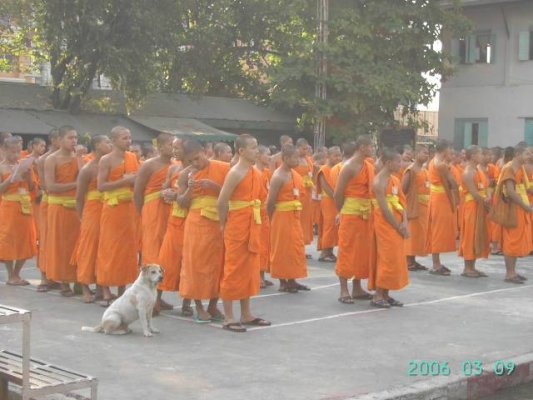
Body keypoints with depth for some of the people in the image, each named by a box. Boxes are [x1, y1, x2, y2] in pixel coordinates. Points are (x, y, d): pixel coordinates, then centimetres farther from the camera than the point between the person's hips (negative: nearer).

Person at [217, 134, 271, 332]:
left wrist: (256, 225, 7)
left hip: (252, 227, 8)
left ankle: (246, 314, 23)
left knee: (250, 269, 13)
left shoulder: (256, 173, 9)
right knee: (233, 270, -2)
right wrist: (224, 224, -6)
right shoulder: (235, 173, -15)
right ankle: (228, 318, 4)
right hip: (237, 227, -8)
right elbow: (221, 202, -16)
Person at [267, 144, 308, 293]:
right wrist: (273, 220, -8)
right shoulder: (278, 176, -16)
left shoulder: (295, 174, 10)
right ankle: (283, 282, 8)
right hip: (282, 217, -9)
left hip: (294, 217, 9)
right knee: (282, 249, 0)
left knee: (295, 248, 12)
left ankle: (292, 280, 21)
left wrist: (297, 213, 7)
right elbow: (270, 202, -17)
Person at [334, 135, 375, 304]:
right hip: (351, 213, -8)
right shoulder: (349, 167, -12)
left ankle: (357, 288, 20)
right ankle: (344, 291, 1)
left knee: (362, 251, 11)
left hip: (366, 214, 8)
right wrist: (342, 212, -2)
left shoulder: (369, 166, 12)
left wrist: (370, 210, 7)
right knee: (347, 251, -4)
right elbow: (337, 194, -12)